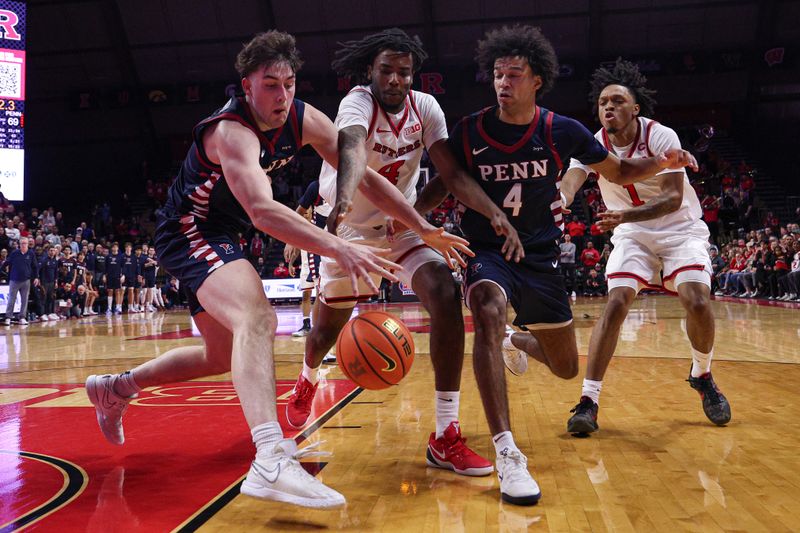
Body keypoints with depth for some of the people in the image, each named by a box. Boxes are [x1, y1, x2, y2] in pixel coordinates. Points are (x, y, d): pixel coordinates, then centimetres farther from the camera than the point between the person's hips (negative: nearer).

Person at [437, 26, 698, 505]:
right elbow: (449, 184, -1)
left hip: (541, 258, 3)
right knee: (488, 313, -38)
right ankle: (507, 453, -37)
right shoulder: (470, 131, -9)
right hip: (488, 252, -2)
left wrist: (662, 162, -13)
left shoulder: (562, 131, -6)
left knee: (566, 368, 11)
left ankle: (516, 342, 48)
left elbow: (619, 171, 4)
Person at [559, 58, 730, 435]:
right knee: (616, 303, -18)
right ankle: (588, 400, -17)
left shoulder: (660, 136, -17)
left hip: (681, 229, -1)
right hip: (632, 235, 2)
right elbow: (569, 181, -28)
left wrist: (626, 214, -43)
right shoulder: (593, 145, -10)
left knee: (697, 302, -19)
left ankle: (702, 376, 12)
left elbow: (674, 198, -26)